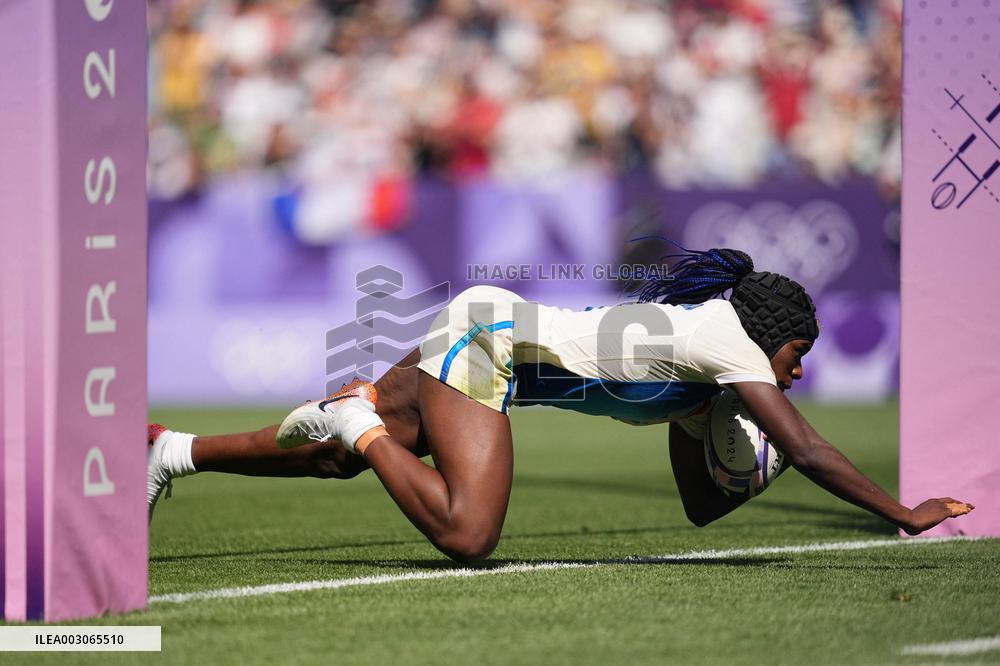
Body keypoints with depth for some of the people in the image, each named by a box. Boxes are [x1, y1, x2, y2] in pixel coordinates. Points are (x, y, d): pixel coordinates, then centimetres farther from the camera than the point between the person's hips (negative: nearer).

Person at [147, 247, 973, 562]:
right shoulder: (727, 340, -14)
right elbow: (809, 451, -20)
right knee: (468, 535, -25)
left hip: (484, 329, 10)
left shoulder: (700, 392, 13)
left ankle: (174, 452, 27)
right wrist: (905, 514, -16)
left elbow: (701, 506, 17)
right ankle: (354, 422, -7)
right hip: (483, 337, -10)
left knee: (339, 457, 18)